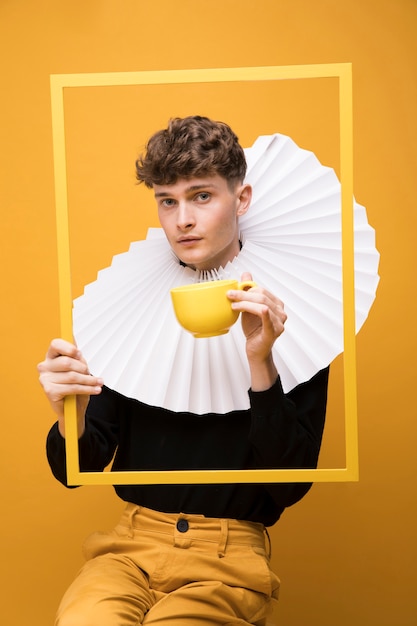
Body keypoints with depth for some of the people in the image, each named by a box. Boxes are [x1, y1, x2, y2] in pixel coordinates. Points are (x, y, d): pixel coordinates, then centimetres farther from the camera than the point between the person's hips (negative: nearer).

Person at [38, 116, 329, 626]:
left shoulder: (288, 319, -5)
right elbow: (78, 470, 4)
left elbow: (291, 485, -9)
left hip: (231, 551, -1)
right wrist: (70, 416, -19)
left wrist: (261, 364, -22)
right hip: (133, 541, 2)